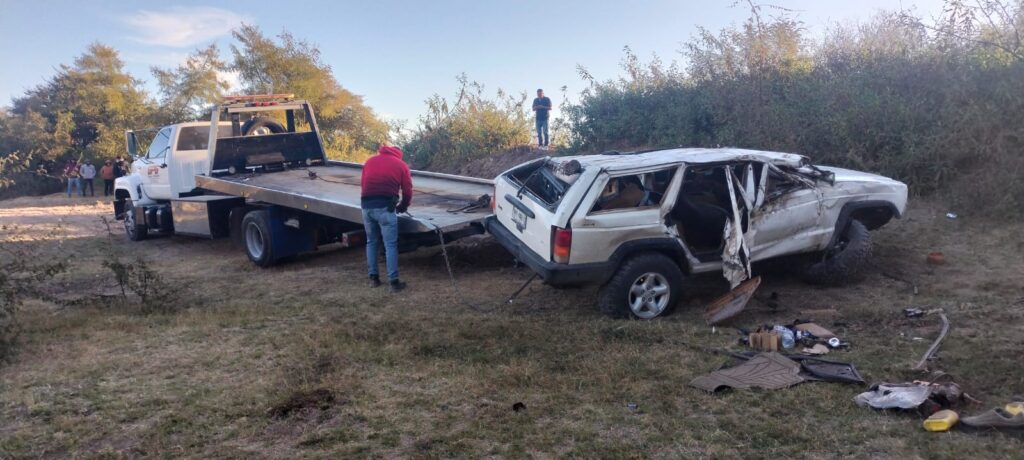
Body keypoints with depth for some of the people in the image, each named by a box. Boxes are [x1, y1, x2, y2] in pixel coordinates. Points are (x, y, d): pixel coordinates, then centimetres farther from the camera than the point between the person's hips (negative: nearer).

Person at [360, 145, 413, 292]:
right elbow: (407, 191, 12)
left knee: (371, 242, 18)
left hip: (366, 206, 4)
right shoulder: (402, 165, 13)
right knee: (390, 245, -1)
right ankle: (394, 282, -2)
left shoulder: (370, 160, 23)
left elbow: (362, 183, 22)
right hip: (385, 207, -4)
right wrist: (402, 207, 28)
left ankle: (373, 277, 22)